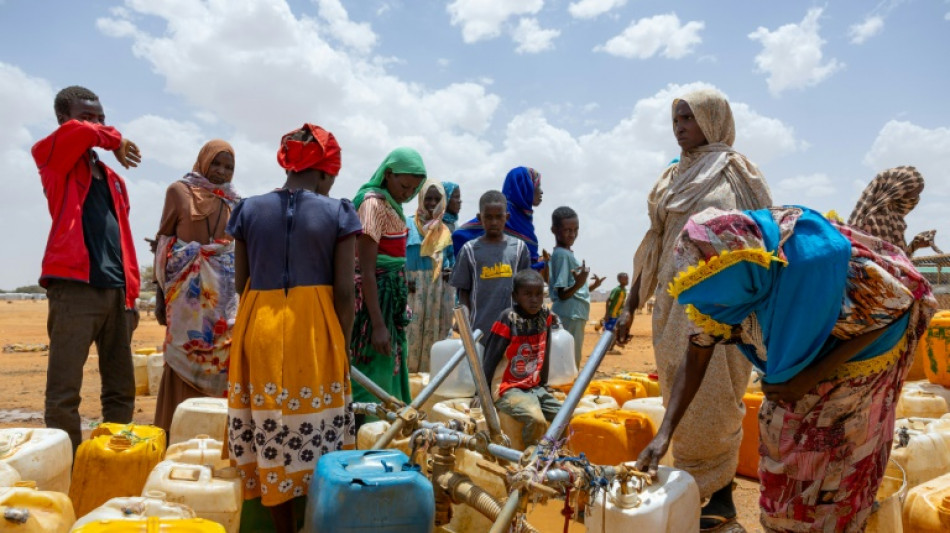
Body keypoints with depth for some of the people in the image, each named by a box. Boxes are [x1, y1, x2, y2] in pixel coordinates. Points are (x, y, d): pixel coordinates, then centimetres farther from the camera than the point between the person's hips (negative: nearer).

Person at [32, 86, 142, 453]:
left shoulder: (112, 178, 23)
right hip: (75, 287, -6)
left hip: (115, 291, 6)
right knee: (64, 392, -6)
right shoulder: (53, 159, 8)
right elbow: (77, 133, -16)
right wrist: (115, 140, 5)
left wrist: (131, 292, 12)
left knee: (121, 390, 8)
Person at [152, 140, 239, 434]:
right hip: (187, 288, -3)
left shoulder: (232, 201, 13)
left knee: (223, 352, 1)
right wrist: (161, 288, -6)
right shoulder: (180, 191, 4)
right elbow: (163, 239, 1)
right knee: (185, 354, 0)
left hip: (224, 290, 3)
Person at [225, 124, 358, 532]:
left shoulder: (249, 210, 4)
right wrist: (342, 344, 4)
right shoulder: (338, 214, -4)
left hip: (259, 330, 3)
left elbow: (241, 282, 8)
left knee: (270, 438, 12)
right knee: (319, 435, 8)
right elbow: (344, 291, -7)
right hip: (315, 330, -3)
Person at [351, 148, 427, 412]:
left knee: (390, 374, 16)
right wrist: (378, 325, -22)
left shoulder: (391, 203, 10)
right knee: (375, 377, -3)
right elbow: (367, 270, -20)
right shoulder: (373, 203, -16)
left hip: (391, 296, 9)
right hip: (375, 297, -9)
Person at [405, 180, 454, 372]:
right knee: (412, 327, -7)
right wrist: (404, 278, -16)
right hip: (413, 286, -4)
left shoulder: (445, 231, 11)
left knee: (434, 327, 5)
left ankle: (430, 367, 13)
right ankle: (408, 368, 0)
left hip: (437, 289, 4)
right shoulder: (408, 224, -1)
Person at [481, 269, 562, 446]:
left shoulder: (545, 316, 1)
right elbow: (490, 359, -12)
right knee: (536, 420, -27)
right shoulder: (508, 320, -16)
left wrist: (543, 385, 16)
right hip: (508, 390, -6)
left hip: (535, 388, 6)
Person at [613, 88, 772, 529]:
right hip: (673, 303, 6)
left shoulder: (735, 172, 1)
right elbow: (654, 245, 16)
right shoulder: (671, 179, 17)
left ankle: (720, 494, 11)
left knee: (711, 398, -4)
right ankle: (689, 488, 20)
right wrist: (631, 305, 13)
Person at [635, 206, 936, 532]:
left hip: (861, 349, -5)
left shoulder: (814, 259, -40)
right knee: (782, 441, 11)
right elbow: (695, 356, -14)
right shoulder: (720, 276, -22)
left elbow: (890, 310, -23)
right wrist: (663, 435, -22)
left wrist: (811, 377, -27)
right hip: (802, 352, 5)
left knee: (835, 458, 4)